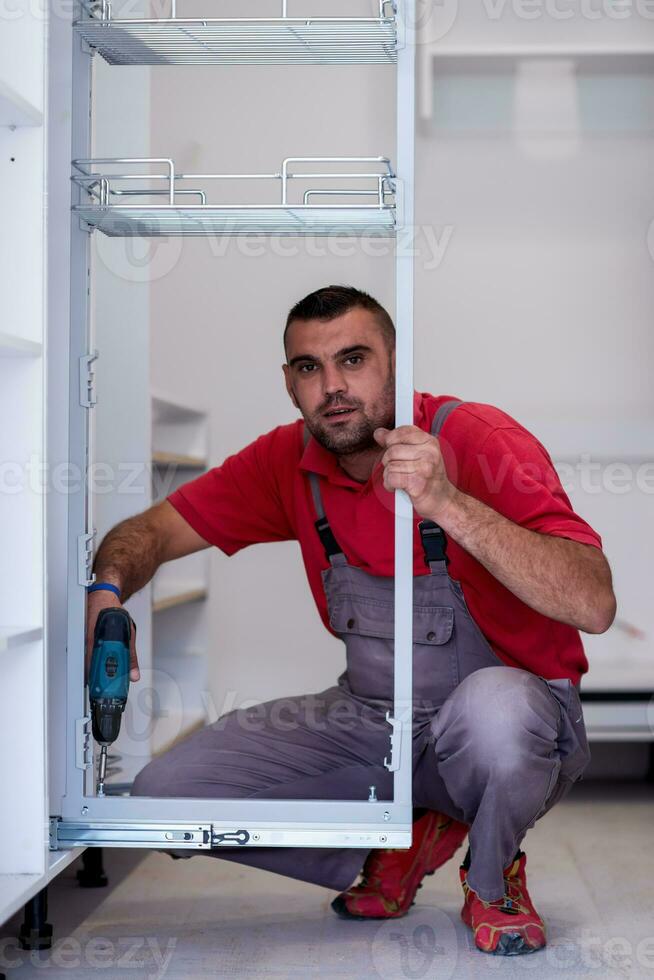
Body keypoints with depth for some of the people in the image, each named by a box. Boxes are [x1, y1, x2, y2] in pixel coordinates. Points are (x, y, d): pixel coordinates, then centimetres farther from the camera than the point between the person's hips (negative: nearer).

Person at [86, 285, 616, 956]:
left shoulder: (481, 442, -21)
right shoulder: (289, 461, -4)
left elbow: (593, 605, -33)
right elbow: (153, 529, 3)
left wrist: (448, 505, -42)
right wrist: (106, 591, -21)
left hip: (513, 707, -5)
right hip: (369, 719, 5)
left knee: (492, 708, -42)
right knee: (163, 793, -7)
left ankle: (493, 881, -6)